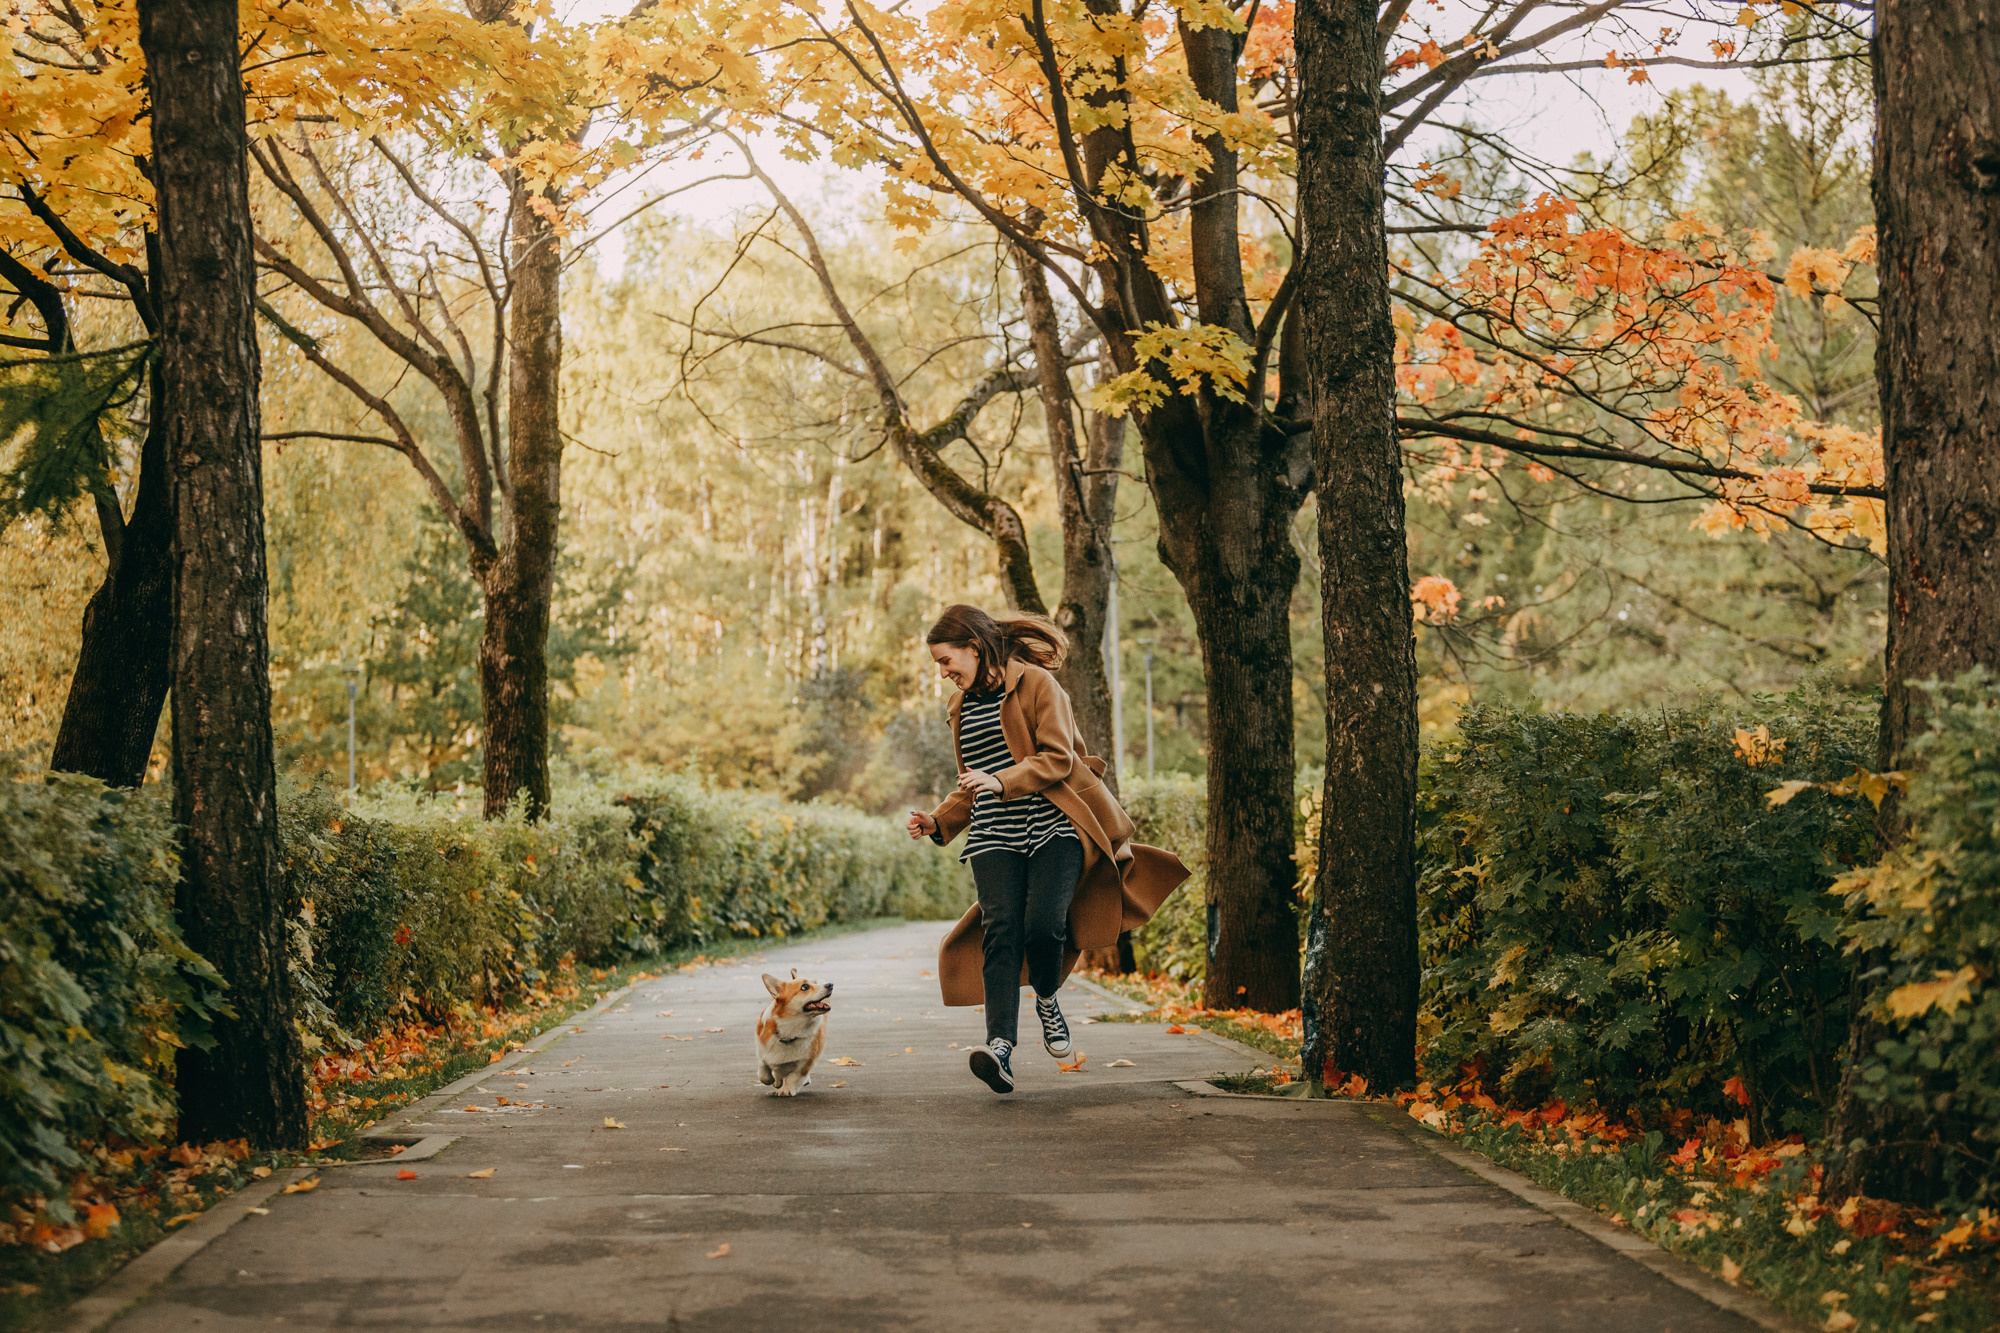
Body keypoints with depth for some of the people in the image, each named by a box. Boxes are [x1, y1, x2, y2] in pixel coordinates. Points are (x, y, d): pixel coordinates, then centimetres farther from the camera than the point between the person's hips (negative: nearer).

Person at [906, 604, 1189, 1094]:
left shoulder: (1036, 684, 0)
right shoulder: (963, 707, 22)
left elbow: (1057, 758, -9)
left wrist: (1003, 782, -22)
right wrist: (939, 822, 15)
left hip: (1053, 830, -5)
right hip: (995, 838, 5)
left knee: (1043, 924, -20)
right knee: (1001, 932, -14)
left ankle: (1048, 1002, 12)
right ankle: (1000, 1045, -26)